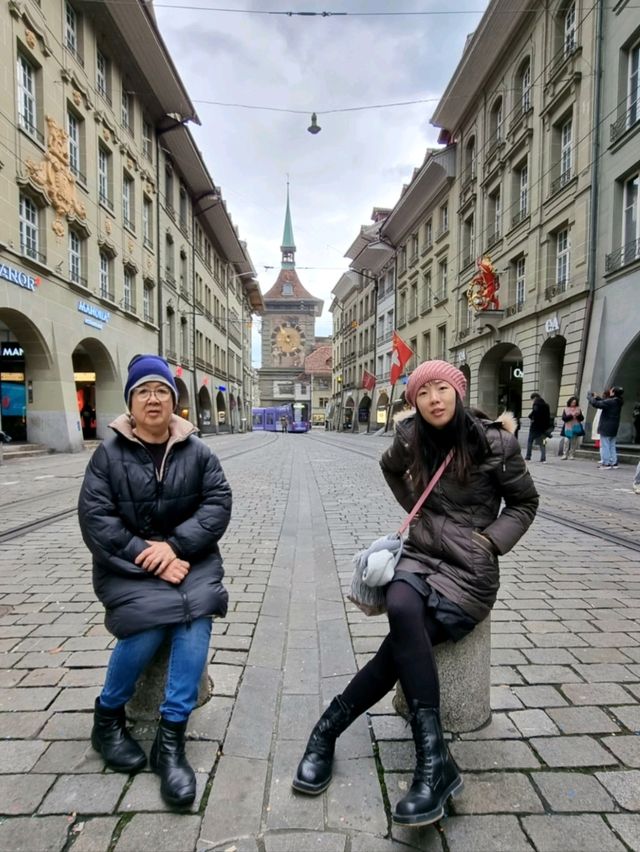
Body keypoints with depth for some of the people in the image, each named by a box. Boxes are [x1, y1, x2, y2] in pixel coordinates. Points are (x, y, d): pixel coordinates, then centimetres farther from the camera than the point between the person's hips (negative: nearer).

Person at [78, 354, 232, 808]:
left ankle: (171, 738, -12)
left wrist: (174, 545, -20)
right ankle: (108, 717, 5)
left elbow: (218, 504, -6)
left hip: (188, 558, 2)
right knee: (149, 625, -26)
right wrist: (147, 559, -21)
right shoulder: (109, 454, -2)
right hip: (128, 564, -1)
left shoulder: (197, 451, 2)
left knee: (196, 615, -26)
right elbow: (95, 518, -11)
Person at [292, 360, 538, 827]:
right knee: (401, 611, -30)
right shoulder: (412, 439, 1)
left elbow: (525, 503, 5)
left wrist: (489, 540, -9)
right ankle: (434, 758, -20)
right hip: (421, 553, 3)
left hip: (470, 569, -2)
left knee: (403, 642, -23)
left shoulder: (495, 443, -9)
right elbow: (390, 468, 24)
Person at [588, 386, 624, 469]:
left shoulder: (610, 402, -20)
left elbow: (596, 404, -21)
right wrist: (596, 397, 15)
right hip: (614, 428, 9)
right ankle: (614, 462, 19)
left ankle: (606, 463, -2)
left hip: (606, 427, -9)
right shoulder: (618, 402, 7)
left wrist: (590, 396, -7)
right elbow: (604, 401, 21)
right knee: (612, 445, 15)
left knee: (605, 446, -3)